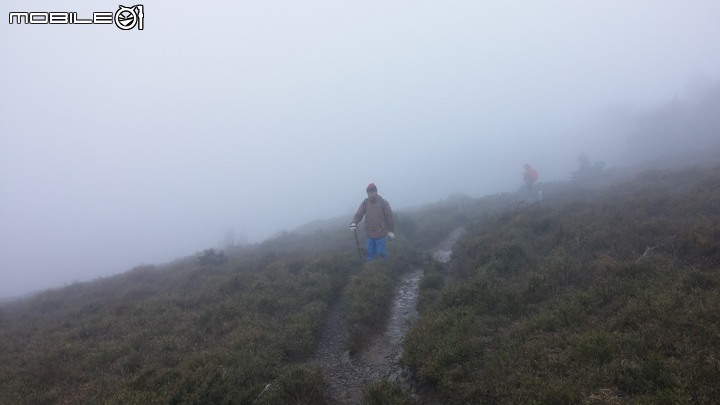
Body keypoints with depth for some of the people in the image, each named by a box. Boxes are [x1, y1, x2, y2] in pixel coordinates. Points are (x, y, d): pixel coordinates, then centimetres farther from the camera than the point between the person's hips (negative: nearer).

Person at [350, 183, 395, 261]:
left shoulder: (383, 203, -7)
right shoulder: (365, 203, 0)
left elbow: (390, 217, -3)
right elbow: (358, 215, -3)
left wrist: (391, 231, -3)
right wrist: (354, 223, -23)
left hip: (380, 235, -3)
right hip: (369, 235, 3)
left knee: (381, 253, 0)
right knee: (370, 255, 11)